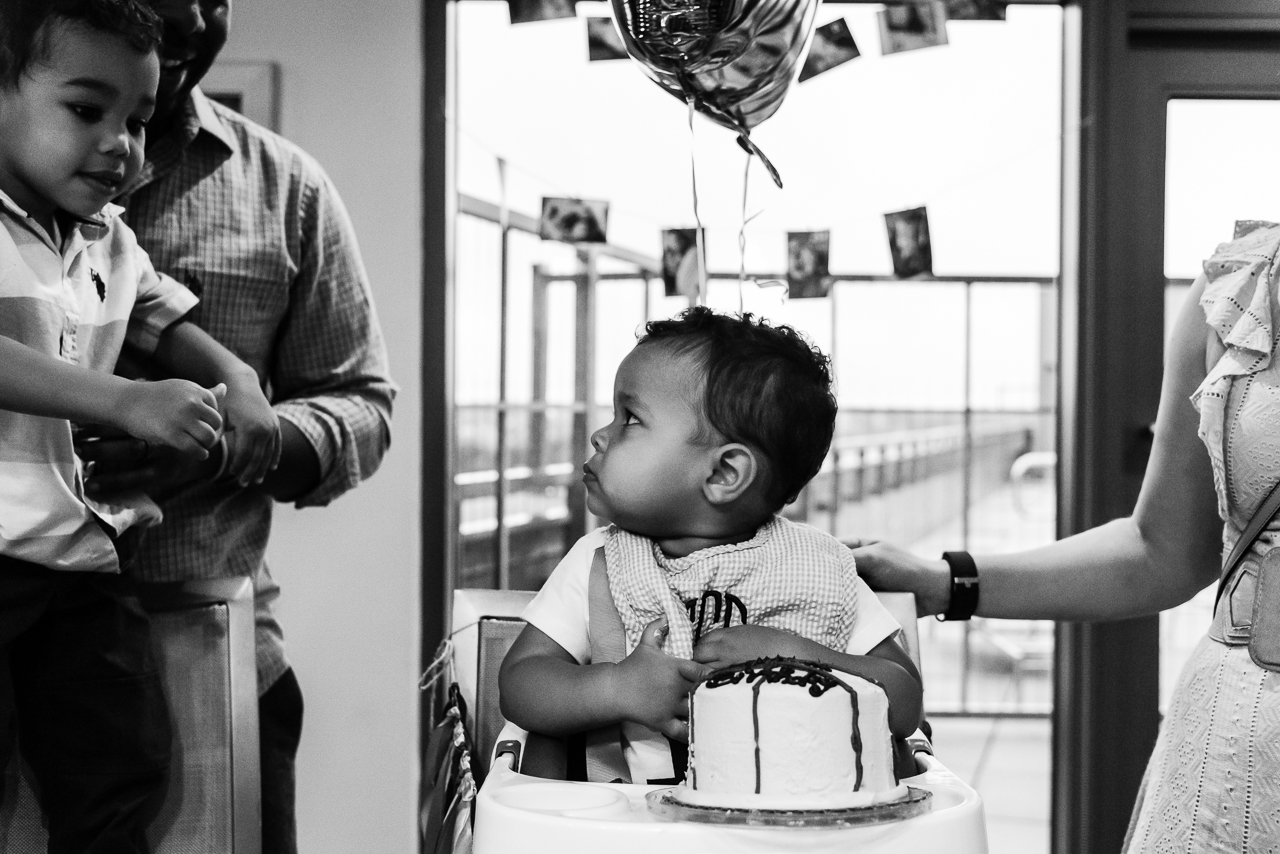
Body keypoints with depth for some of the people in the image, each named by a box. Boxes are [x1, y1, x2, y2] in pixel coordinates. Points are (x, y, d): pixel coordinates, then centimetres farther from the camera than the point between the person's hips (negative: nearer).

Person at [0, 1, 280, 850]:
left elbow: (173, 323, 27)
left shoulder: (110, 241, 14)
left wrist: (239, 385, 6)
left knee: (123, 777, 9)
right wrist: (128, 402, -31)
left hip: (84, 558, 7)